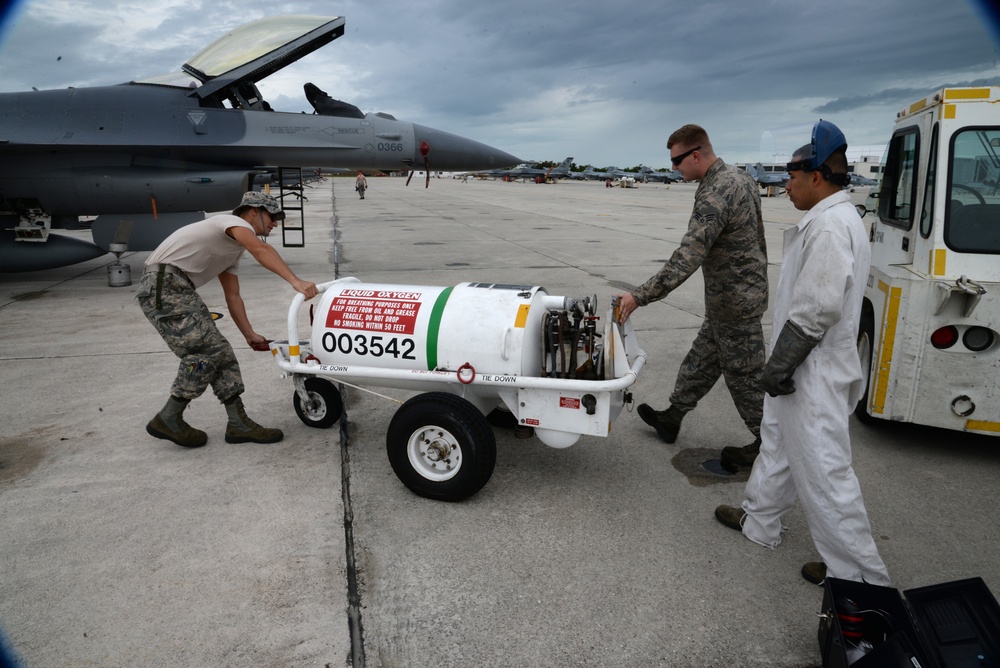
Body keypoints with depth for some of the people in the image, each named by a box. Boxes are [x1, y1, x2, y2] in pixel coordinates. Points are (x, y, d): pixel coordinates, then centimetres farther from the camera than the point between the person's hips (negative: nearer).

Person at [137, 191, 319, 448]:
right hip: (163, 285, -10)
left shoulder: (234, 248, 22)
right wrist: (295, 280, -42)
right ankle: (168, 420, 1)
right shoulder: (235, 222, -7)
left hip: (180, 290, 10)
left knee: (219, 351, 4)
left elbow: (232, 295, 21)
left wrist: (249, 335, 14)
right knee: (205, 350, -15)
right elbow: (261, 250, -29)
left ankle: (239, 423, 5)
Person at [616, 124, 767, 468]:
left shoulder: (714, 195, -26)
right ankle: (672, 417, 33)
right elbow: (753, 238, 16)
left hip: (734, 302, -10)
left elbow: (686, 260, -33)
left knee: (744, 376, 5)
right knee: (701, 361, 19)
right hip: (746, 289, 10)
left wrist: (639, 297, -31)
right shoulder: (739, 177, 6)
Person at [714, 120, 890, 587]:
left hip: (814, 374, -11)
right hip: (805, 368, 11)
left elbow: (817, 309, -28)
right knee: (778, 444, 23)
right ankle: (758, 521, 41)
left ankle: (859, 574, 15)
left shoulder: (830, 226, -22)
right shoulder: (833, 219, 12)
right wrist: (781, 363, 19)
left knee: (823, 470, 0)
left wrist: (779, 364, -19)